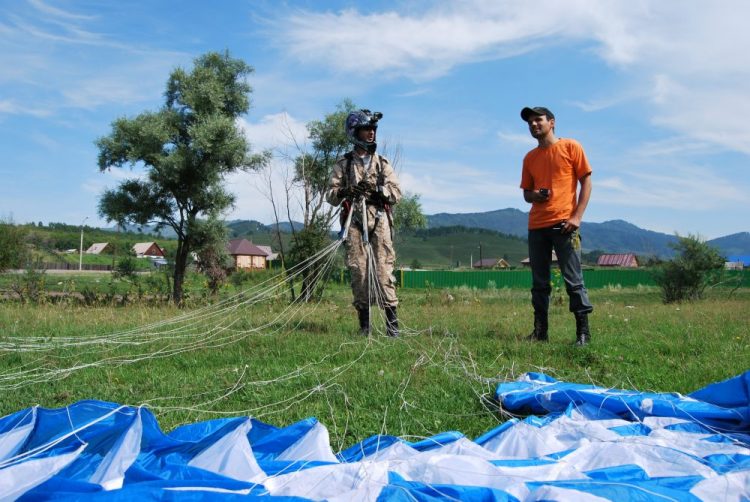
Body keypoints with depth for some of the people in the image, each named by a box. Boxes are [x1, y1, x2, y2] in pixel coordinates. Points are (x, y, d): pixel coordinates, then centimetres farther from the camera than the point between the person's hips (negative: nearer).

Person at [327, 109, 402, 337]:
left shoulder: (382, 163, 16)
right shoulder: (343, 164, 13)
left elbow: (396, 193, 7)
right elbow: (330, 195, 7)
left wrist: (377, 189, -11)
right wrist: (345, 192, -14)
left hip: (379, 220, 0)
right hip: (354, 222, 0)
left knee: (383, 271, -8)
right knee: (358, 271, -2)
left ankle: (392, 322, -7)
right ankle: (364, 324, 5)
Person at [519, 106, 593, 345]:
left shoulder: (571, 147, 4)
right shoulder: (530, 158, 17)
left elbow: (586, 183, 0)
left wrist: (577, 217, -11)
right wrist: (534, 195, -4)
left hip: (563, 224, -5)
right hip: (536, 226, 5)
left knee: (573, 280, -5)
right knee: (539, 283, 5)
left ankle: (583, 332, -1)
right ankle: (540, 331, 10)